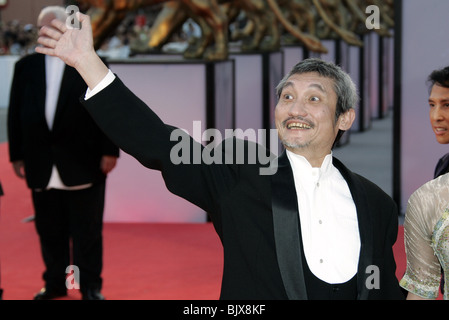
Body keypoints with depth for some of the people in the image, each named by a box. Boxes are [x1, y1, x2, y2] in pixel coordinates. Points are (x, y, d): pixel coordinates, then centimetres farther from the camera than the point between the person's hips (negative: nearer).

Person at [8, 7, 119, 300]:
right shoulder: (26, 67, 8)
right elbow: (15, 113, 9)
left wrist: (109, 151, -7)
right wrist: (17, 154, 5)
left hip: (83, 163, -3)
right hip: (42, 165, 3)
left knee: (87, 230, 3)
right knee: (49, 229, 10)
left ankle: (91, 286, 12)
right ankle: (56, 282, 21)